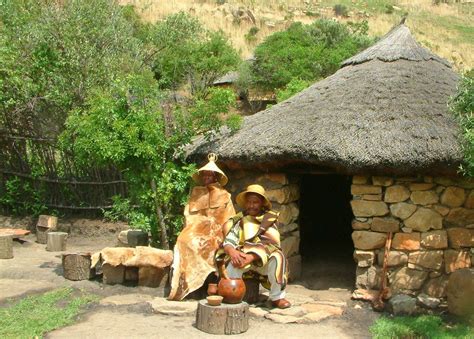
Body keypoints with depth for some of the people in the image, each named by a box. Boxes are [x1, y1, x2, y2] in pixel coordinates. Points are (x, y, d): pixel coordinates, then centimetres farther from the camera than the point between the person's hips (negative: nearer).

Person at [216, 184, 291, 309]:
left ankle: (277, 297, -19)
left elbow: (271, 244, -14)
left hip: (264, 260, 0)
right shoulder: (239, 220, 4)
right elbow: (228, 242, -5)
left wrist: (251, 257, -28)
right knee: (233, 263, -33)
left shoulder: (270, 220, 0)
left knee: (277, 258, -32)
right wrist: (232, 251, -31)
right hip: (243, 257, 0)